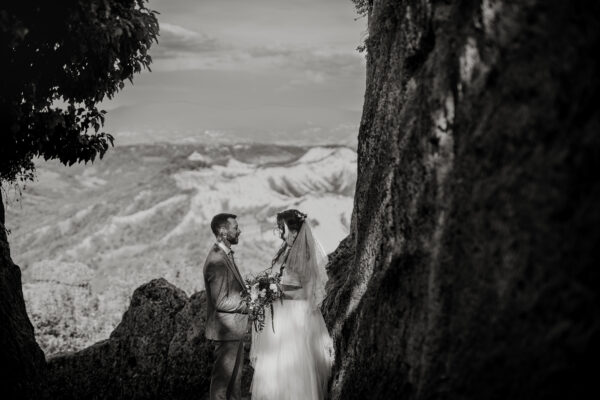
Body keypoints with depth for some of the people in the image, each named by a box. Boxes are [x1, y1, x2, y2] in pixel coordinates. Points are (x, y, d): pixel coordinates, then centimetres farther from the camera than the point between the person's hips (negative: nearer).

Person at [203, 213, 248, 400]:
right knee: (223, 375, 4)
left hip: (234, 327, 10)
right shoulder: (216, 260, -23)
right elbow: (221, 302, -24)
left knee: (235, 372, 20)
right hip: (226, 328, -10)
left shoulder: (226, 254, 9)